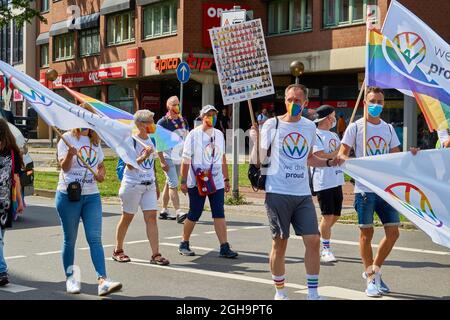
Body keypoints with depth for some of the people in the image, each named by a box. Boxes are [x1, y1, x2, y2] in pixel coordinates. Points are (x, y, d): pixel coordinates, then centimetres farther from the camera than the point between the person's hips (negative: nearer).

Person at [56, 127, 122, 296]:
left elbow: (101, 165, 21)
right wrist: (70, 154, -34)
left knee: (95, 239, -5)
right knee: (70, 239, 6)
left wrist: (101, 174, -1)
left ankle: (103, 280, -12)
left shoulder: (95, 141, 11)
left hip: (92, 196, 4)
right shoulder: (67, 138, -4)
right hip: (68, 195, -4)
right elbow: (64, 167, -13)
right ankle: (70, 278, 20)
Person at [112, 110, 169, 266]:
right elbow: (130, 165, -15)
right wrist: (143, 157, -31)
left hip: (149, 185, 6)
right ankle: (118, 251, 22)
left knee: (151, 217, -3)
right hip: (132, 184, -6)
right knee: (127, 218, 6)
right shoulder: (131, 140, -11)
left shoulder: (151, 140, 10)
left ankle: (155, 254, -3)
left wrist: (156, 185, 19)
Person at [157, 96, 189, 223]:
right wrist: (162, 161, -15)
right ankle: (179, 212, -17)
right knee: (173, 185, -13)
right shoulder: (163, 122, -7)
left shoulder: (183, 121, 11)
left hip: (179, 158, 6)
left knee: (169, 184, 13)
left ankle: (164, 211, 20)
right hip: (168, 159, -6)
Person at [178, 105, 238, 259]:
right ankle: (184, 244, 19)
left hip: (216, 182, 5)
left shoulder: (219, 134, 11)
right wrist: (183, 181, -9)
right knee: (194, 215, 2)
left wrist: (226, 179, 16)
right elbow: (186, 159, -6)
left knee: (219, 214, -1)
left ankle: (224, 247, -1)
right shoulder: (194, 135, -5)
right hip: (197, 182, -5)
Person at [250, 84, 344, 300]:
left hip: (303, 194, 4)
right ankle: (280, 292, 18)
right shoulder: (272, 125, -2)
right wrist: (256, 141, -21)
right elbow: (258, 160, -4)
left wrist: (328, 163, 9)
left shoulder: (310, 127, 11)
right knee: (280, 243, 3)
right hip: (278, 193, -4)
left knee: (313, 240, -1)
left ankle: (312, 293, 9)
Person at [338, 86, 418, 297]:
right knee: (366, 232, 1)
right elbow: (341, 155, -3)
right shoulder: (355, 127, -1)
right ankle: (371, 279, 13)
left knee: (393, 232, 3)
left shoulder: (388, 129, 14)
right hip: (365, 187, -5)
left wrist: (410, 154, -5)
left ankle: (374, 270, 22)